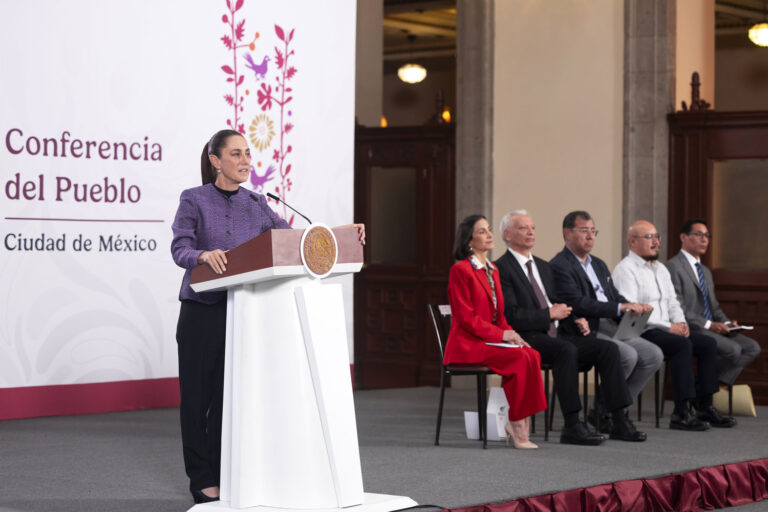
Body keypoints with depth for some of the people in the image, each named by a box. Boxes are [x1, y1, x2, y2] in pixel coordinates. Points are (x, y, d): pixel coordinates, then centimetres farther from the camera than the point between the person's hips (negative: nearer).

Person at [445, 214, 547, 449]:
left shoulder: (492, 270, 19)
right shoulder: (460, 270, -7)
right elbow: (466, 317, -13)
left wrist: (511, 334, -2)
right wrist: (501, 335, -17)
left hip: (493, 340, 7)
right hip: (468, 344, -7)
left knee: (532, 355, -21)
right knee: (520, 358, -28)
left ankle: (517, 422, -20)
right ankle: (517, 426, -20)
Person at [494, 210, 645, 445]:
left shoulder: (544, 267, 24)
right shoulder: (501, 269, -4)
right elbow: (511, 316, -14)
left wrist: (576, 319, 6)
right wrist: (549, 314, -13)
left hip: (555, 335, 8)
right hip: (527, 338, -8)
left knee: (608, 349, -11)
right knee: (567, 350, -36)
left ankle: (619, 422, -12)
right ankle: (572, 427, -34)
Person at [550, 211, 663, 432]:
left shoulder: (599, 265, 24)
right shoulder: (558, 266, -7)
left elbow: (615, 296, 20)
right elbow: (578, 304, -19)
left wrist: (633, 307, -5)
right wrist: (620, 308, -24)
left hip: (611, 328, 9)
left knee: (654, 355, -8)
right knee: (627, 355, -29)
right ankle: (602, 413, -12)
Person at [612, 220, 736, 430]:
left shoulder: (661, 269, 21)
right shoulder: (626, 269, -8)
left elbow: (672, 302, 24)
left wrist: (680, 323, 0)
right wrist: (668, 327, -19)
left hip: (666, 330, 9)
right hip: (640, 334, -9)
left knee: (708, 344, -7)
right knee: (683, 345, -30)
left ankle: (705, 407, -6)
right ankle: (681, 414, -32)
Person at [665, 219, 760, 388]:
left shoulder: (705, 271, 25)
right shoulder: (673, 267, -7)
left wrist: (727, 323, 3)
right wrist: (708, 325, -20)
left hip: (711, 328, 9)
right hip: (689, 330, -9)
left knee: (752, 347, -8)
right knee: (733, 349, -27)